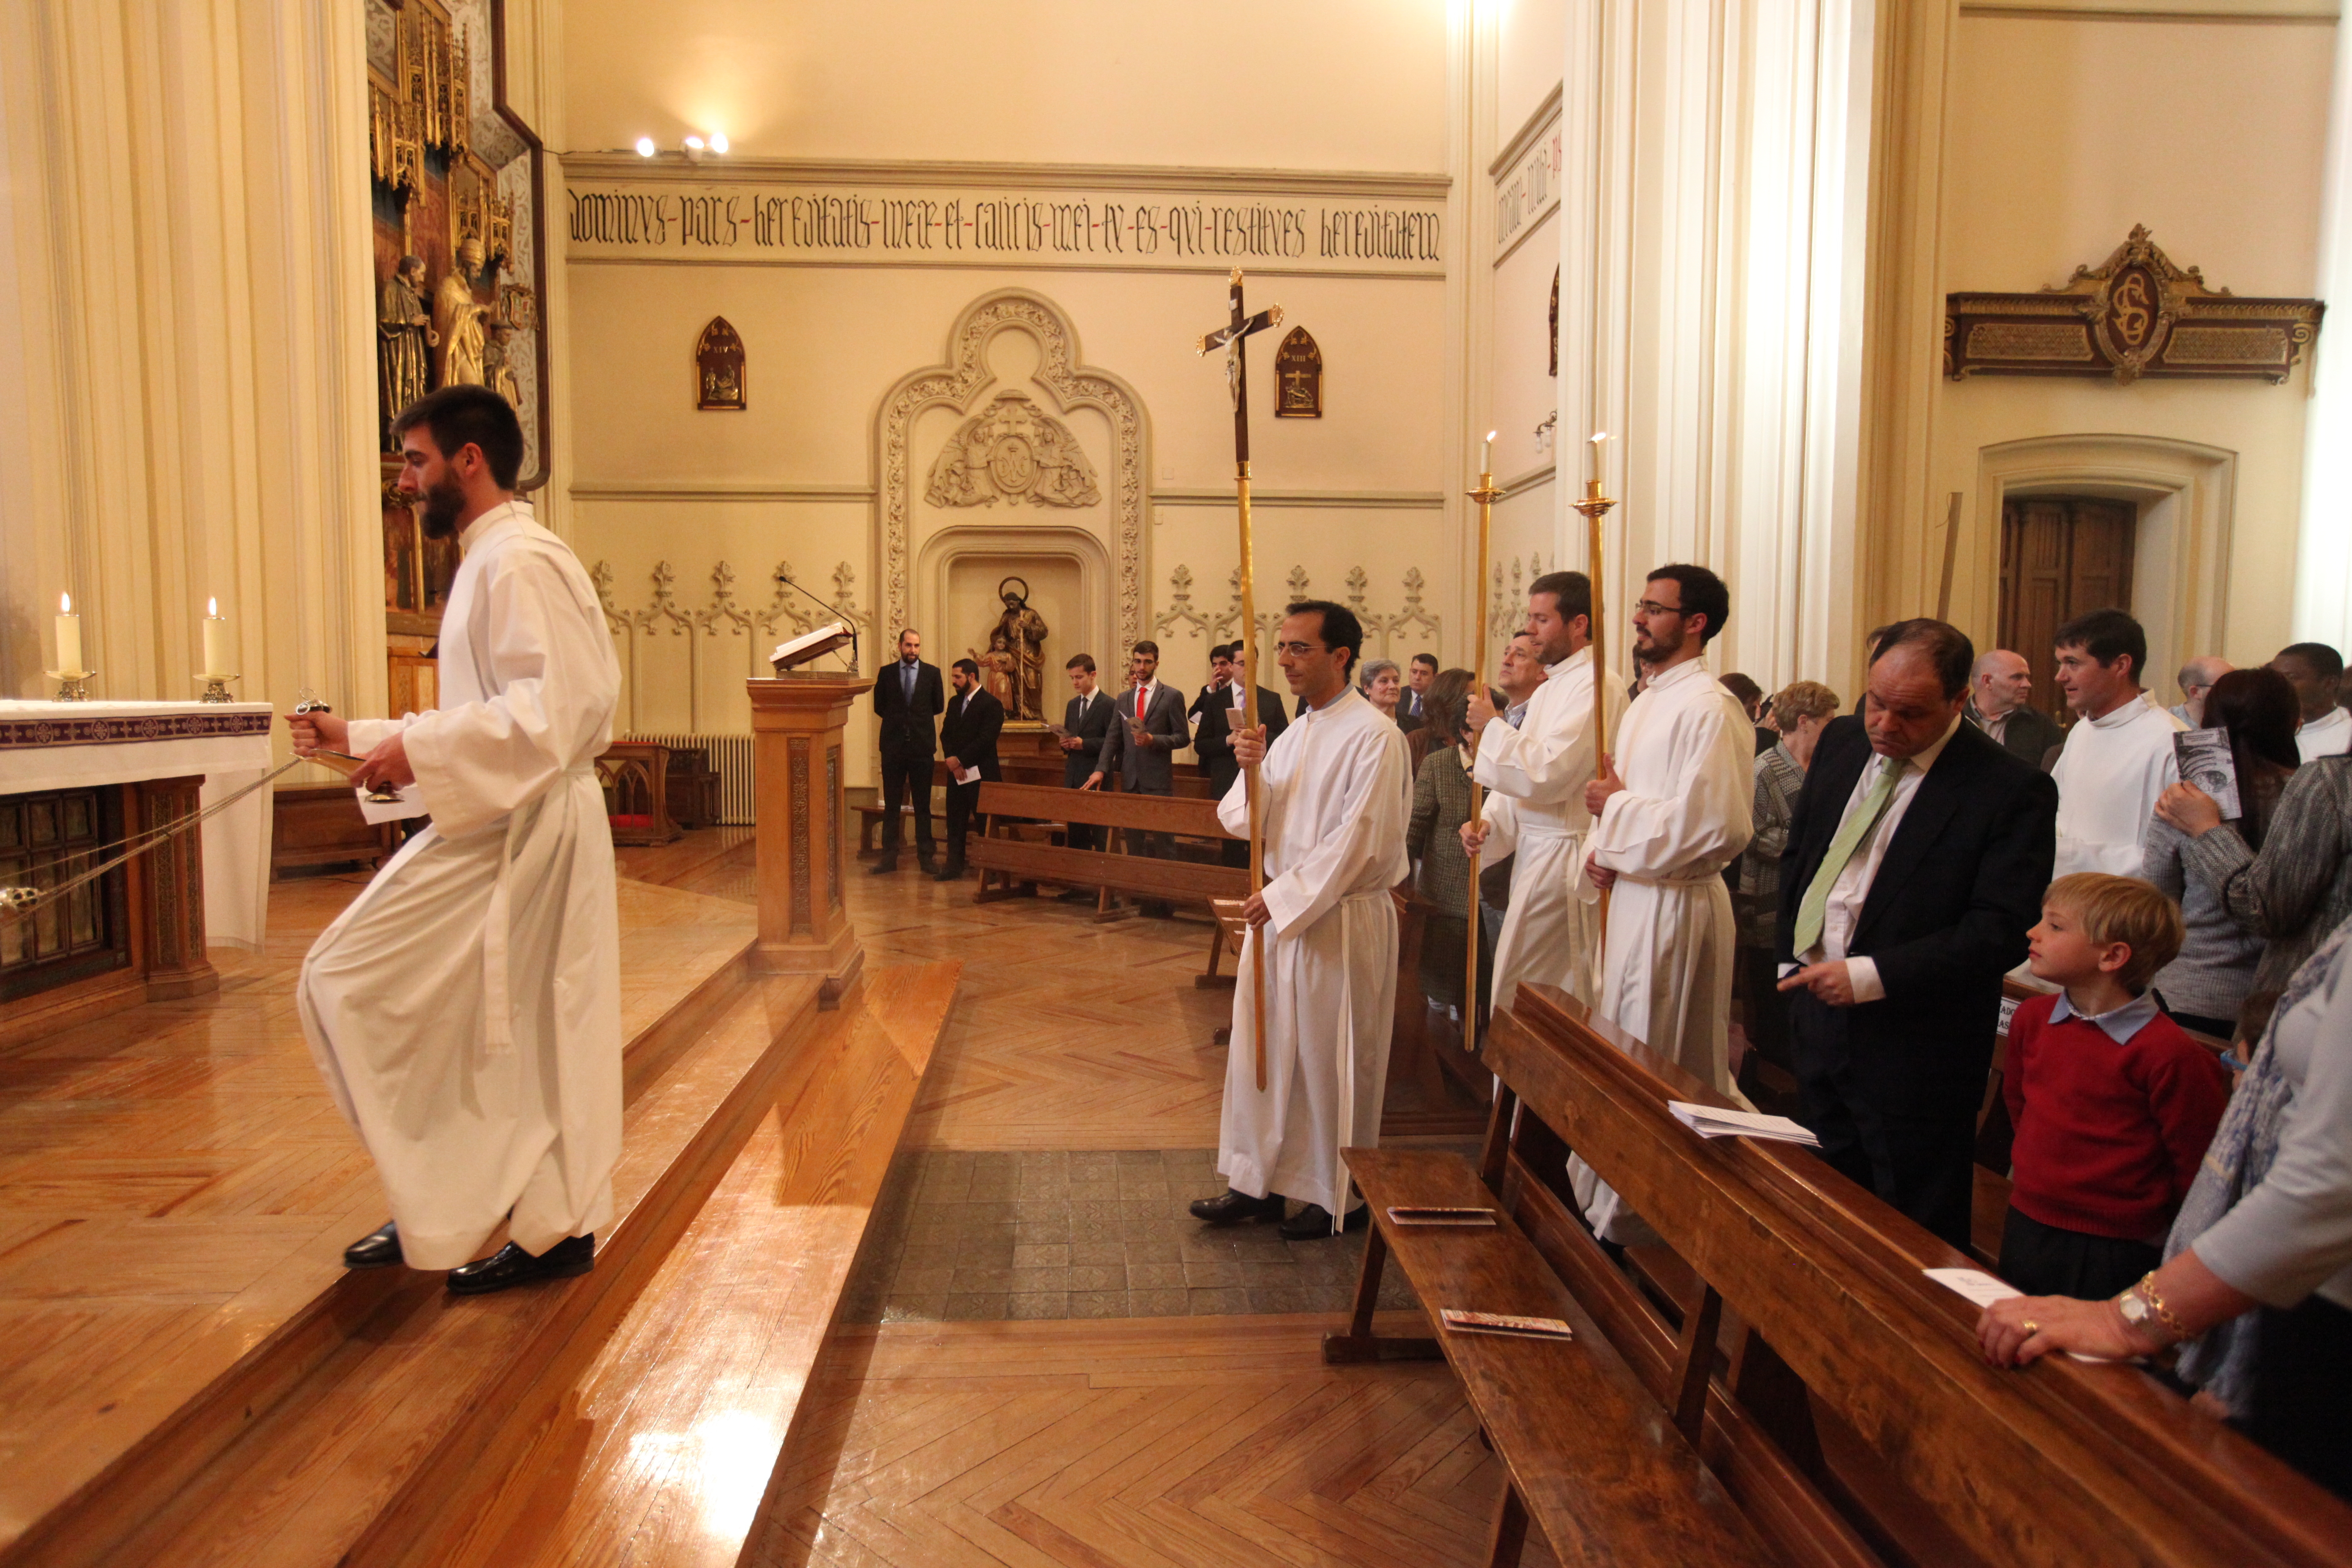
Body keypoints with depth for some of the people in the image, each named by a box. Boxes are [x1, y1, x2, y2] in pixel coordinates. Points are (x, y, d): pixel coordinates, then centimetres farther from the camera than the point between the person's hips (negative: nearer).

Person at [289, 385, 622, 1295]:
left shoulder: (521, 562, -14)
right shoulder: (489, 562, 19)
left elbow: (553, 710, -24)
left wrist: (419, 752, -21)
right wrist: (359, 739, 17)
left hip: (520, 832, -10)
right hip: (496, 828, 10)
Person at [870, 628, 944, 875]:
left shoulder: (932, 673, 3)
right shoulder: (886, 674, 5)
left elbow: (938, 706, 8)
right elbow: (879, 708, 10)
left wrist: (917, 719, 10)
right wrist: (898, 720, 6)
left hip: (922, 746, 0)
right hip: (893, 746, 1)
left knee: (923, 806, 6)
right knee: (891, 806, 4)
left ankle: (925, 857, 12)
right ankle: (889, 858, 9)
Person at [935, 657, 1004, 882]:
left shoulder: (991, 704, -9)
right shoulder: (955, 702, 15)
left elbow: (985, 740, -16)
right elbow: (945, 734, 13)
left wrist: (960, 760, -15)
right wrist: (952, 760, -4)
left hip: (981, 773, -7)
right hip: (956, 772, 7)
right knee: (955, 821, 9)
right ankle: (954, 867, 15)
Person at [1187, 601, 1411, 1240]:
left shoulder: (1374, 735, -13)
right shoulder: (1292, 736, 11)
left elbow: (1359, 838, -19)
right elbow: (1245, 822, 7)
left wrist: (1284, 897, -17)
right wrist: (1250, 770, -12)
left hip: (1341, 920, -8)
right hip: (1278, 911, 8)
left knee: (1332, 1057, 4)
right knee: (1263, 1047, 13)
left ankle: (1339, 1195, 21)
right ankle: (1259, 1181, 26)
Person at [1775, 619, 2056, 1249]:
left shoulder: (2013, 790, -15)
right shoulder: (1842, 742, 5)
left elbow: (2003, 931, -20)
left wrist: (1870, 977, -24)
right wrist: (1789, 956, 8)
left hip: (1914, 1047, -6)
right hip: (1816, 1008, 6)